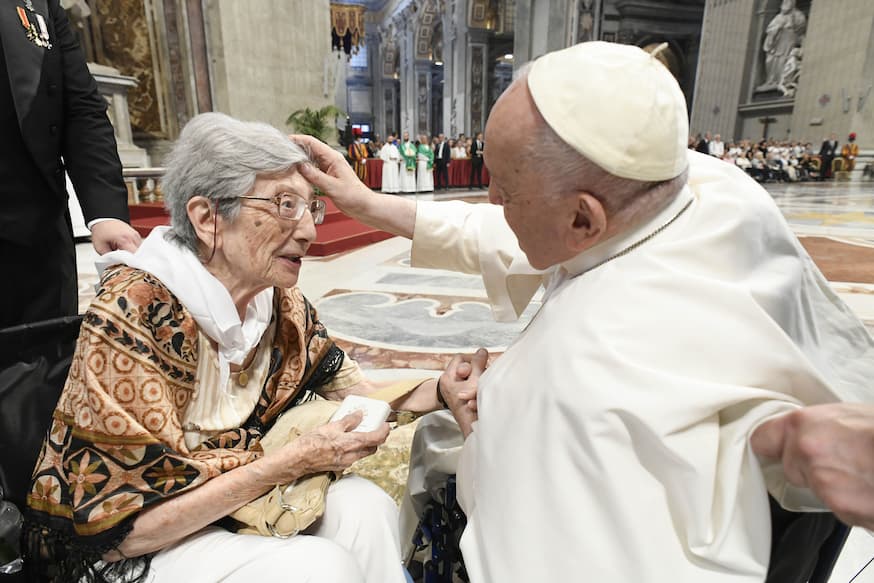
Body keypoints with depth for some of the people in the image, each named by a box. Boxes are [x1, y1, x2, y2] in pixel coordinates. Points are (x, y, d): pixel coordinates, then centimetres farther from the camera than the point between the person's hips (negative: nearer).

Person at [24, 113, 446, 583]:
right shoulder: (129, 317, -26)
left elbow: (353, 390, -1)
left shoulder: (282, 303, -8)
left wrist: (443, 389, -18)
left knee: (365, 506, -18)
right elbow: (121, 524, -23)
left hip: (244, 508, 5)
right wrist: (293, 461, -26)